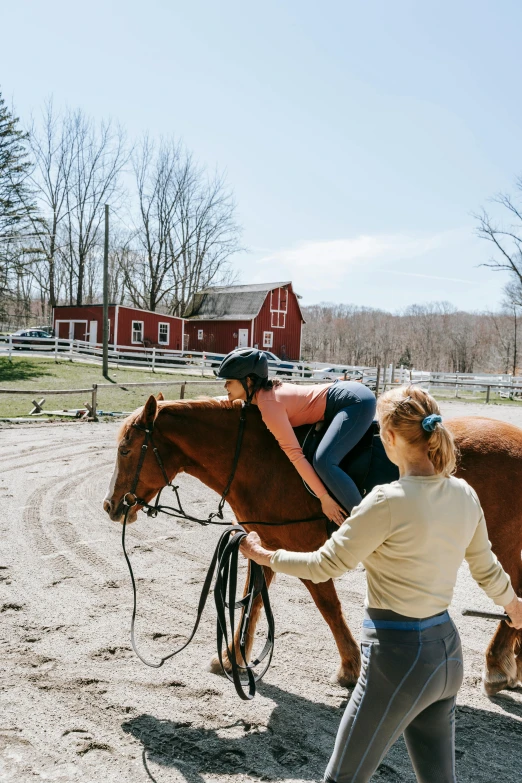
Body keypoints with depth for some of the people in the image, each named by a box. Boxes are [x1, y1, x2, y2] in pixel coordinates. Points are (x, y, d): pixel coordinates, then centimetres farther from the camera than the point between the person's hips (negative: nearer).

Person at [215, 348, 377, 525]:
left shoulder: (269, 404, -21)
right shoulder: (268, 390, 6)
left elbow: (295, 455, -22)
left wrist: (324, 498, -20)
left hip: (356, 402, -10)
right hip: (349, 392, 10)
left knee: (323, 462, -24)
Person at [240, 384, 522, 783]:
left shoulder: (389, 502, -23)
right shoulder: (464, 494, -1)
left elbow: (323, 566, -15)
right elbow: (486, 568, 14)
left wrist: (265, 555, 1)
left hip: (397, 656, -7)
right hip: (447, 651, 8)